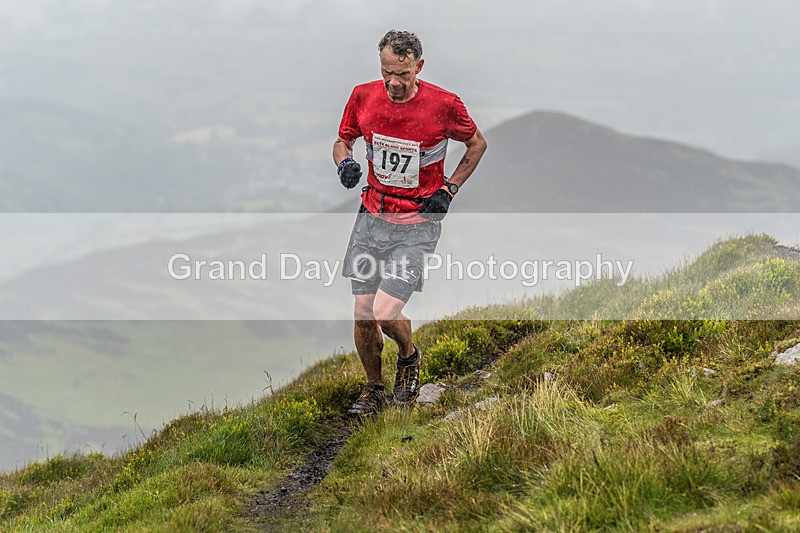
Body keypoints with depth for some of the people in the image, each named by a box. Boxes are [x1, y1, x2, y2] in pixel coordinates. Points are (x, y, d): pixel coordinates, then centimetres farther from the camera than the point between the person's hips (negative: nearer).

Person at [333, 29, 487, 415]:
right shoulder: (364, 97, -6)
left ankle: (409, 357, 19)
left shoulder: (444, 104, -14)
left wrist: (449, 189, -4)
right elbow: (342, 141, 12)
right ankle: (373, 389, 26)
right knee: (363, 314, 3)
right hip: (372, 219, 4)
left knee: (385, 314, -15)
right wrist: (344, 163, -11)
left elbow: (477, 144, 5)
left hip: (417, 225, -4)